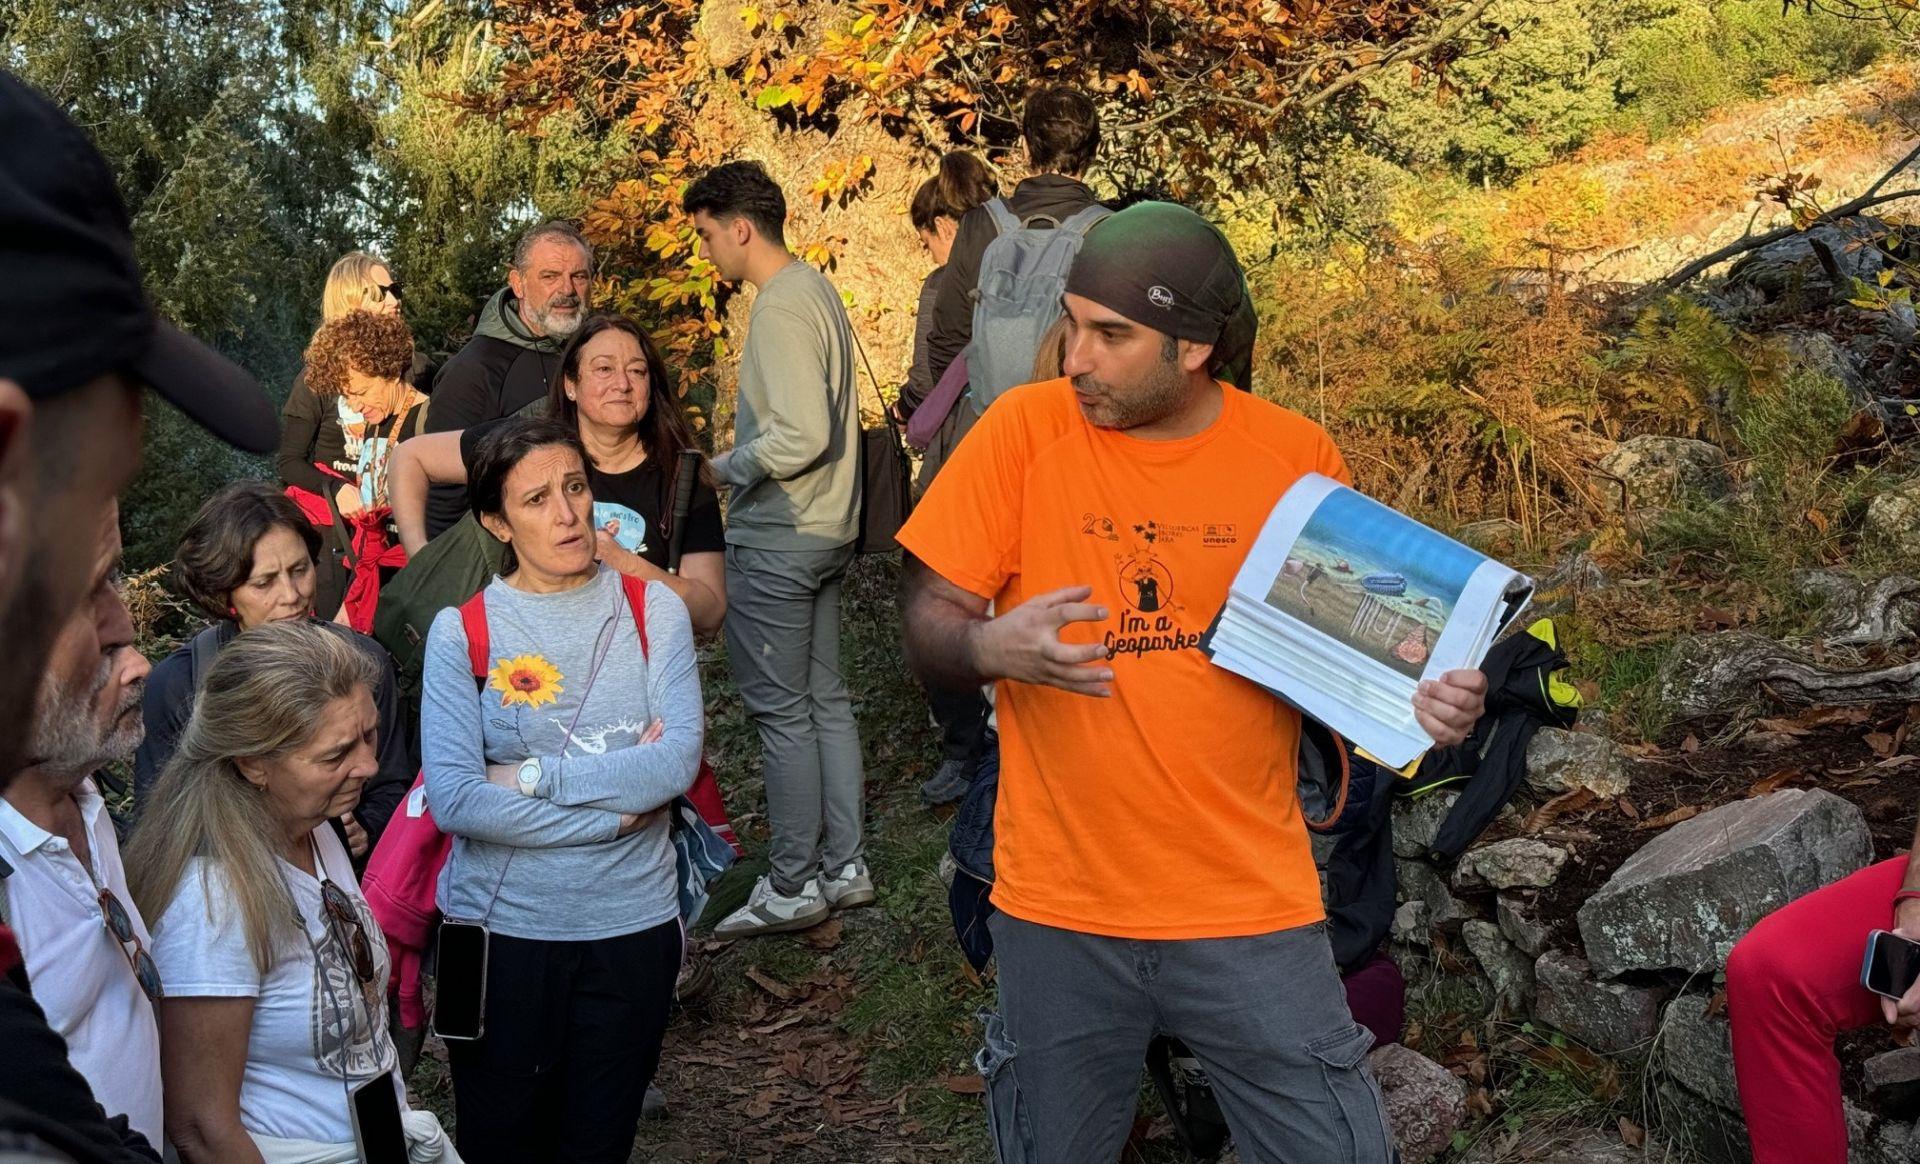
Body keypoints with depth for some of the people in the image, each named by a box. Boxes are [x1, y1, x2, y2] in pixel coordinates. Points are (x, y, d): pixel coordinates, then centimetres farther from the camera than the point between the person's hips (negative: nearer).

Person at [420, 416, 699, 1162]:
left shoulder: (652, 609, -1)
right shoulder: (462, 631, -6)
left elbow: (678, 760, -13)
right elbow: (454, 800, -17)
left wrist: (533, 776, -17)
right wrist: (616, 812, -15)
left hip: (632, 927, 1)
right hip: (501, 929, -1)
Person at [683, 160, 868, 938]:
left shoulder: (780, 309, -19)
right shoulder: (816, 290, 11)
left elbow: (804, 436, -25)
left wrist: (727, 467, -11)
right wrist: (744, 457, 12)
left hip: (777, 539, -10)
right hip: (826, 528, 10)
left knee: (780, 710, -2)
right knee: (825, 699, 14)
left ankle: (793, 887, 7)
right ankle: (843, 867, 22)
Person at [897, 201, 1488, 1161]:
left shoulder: (1298, 456, -3)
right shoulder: (1025, 430, -6)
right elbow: (928, 629, -3)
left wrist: (1425, 700, -13)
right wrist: (992, 647, -25)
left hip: (1251, 909, 0)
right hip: (1060, 908, 0)